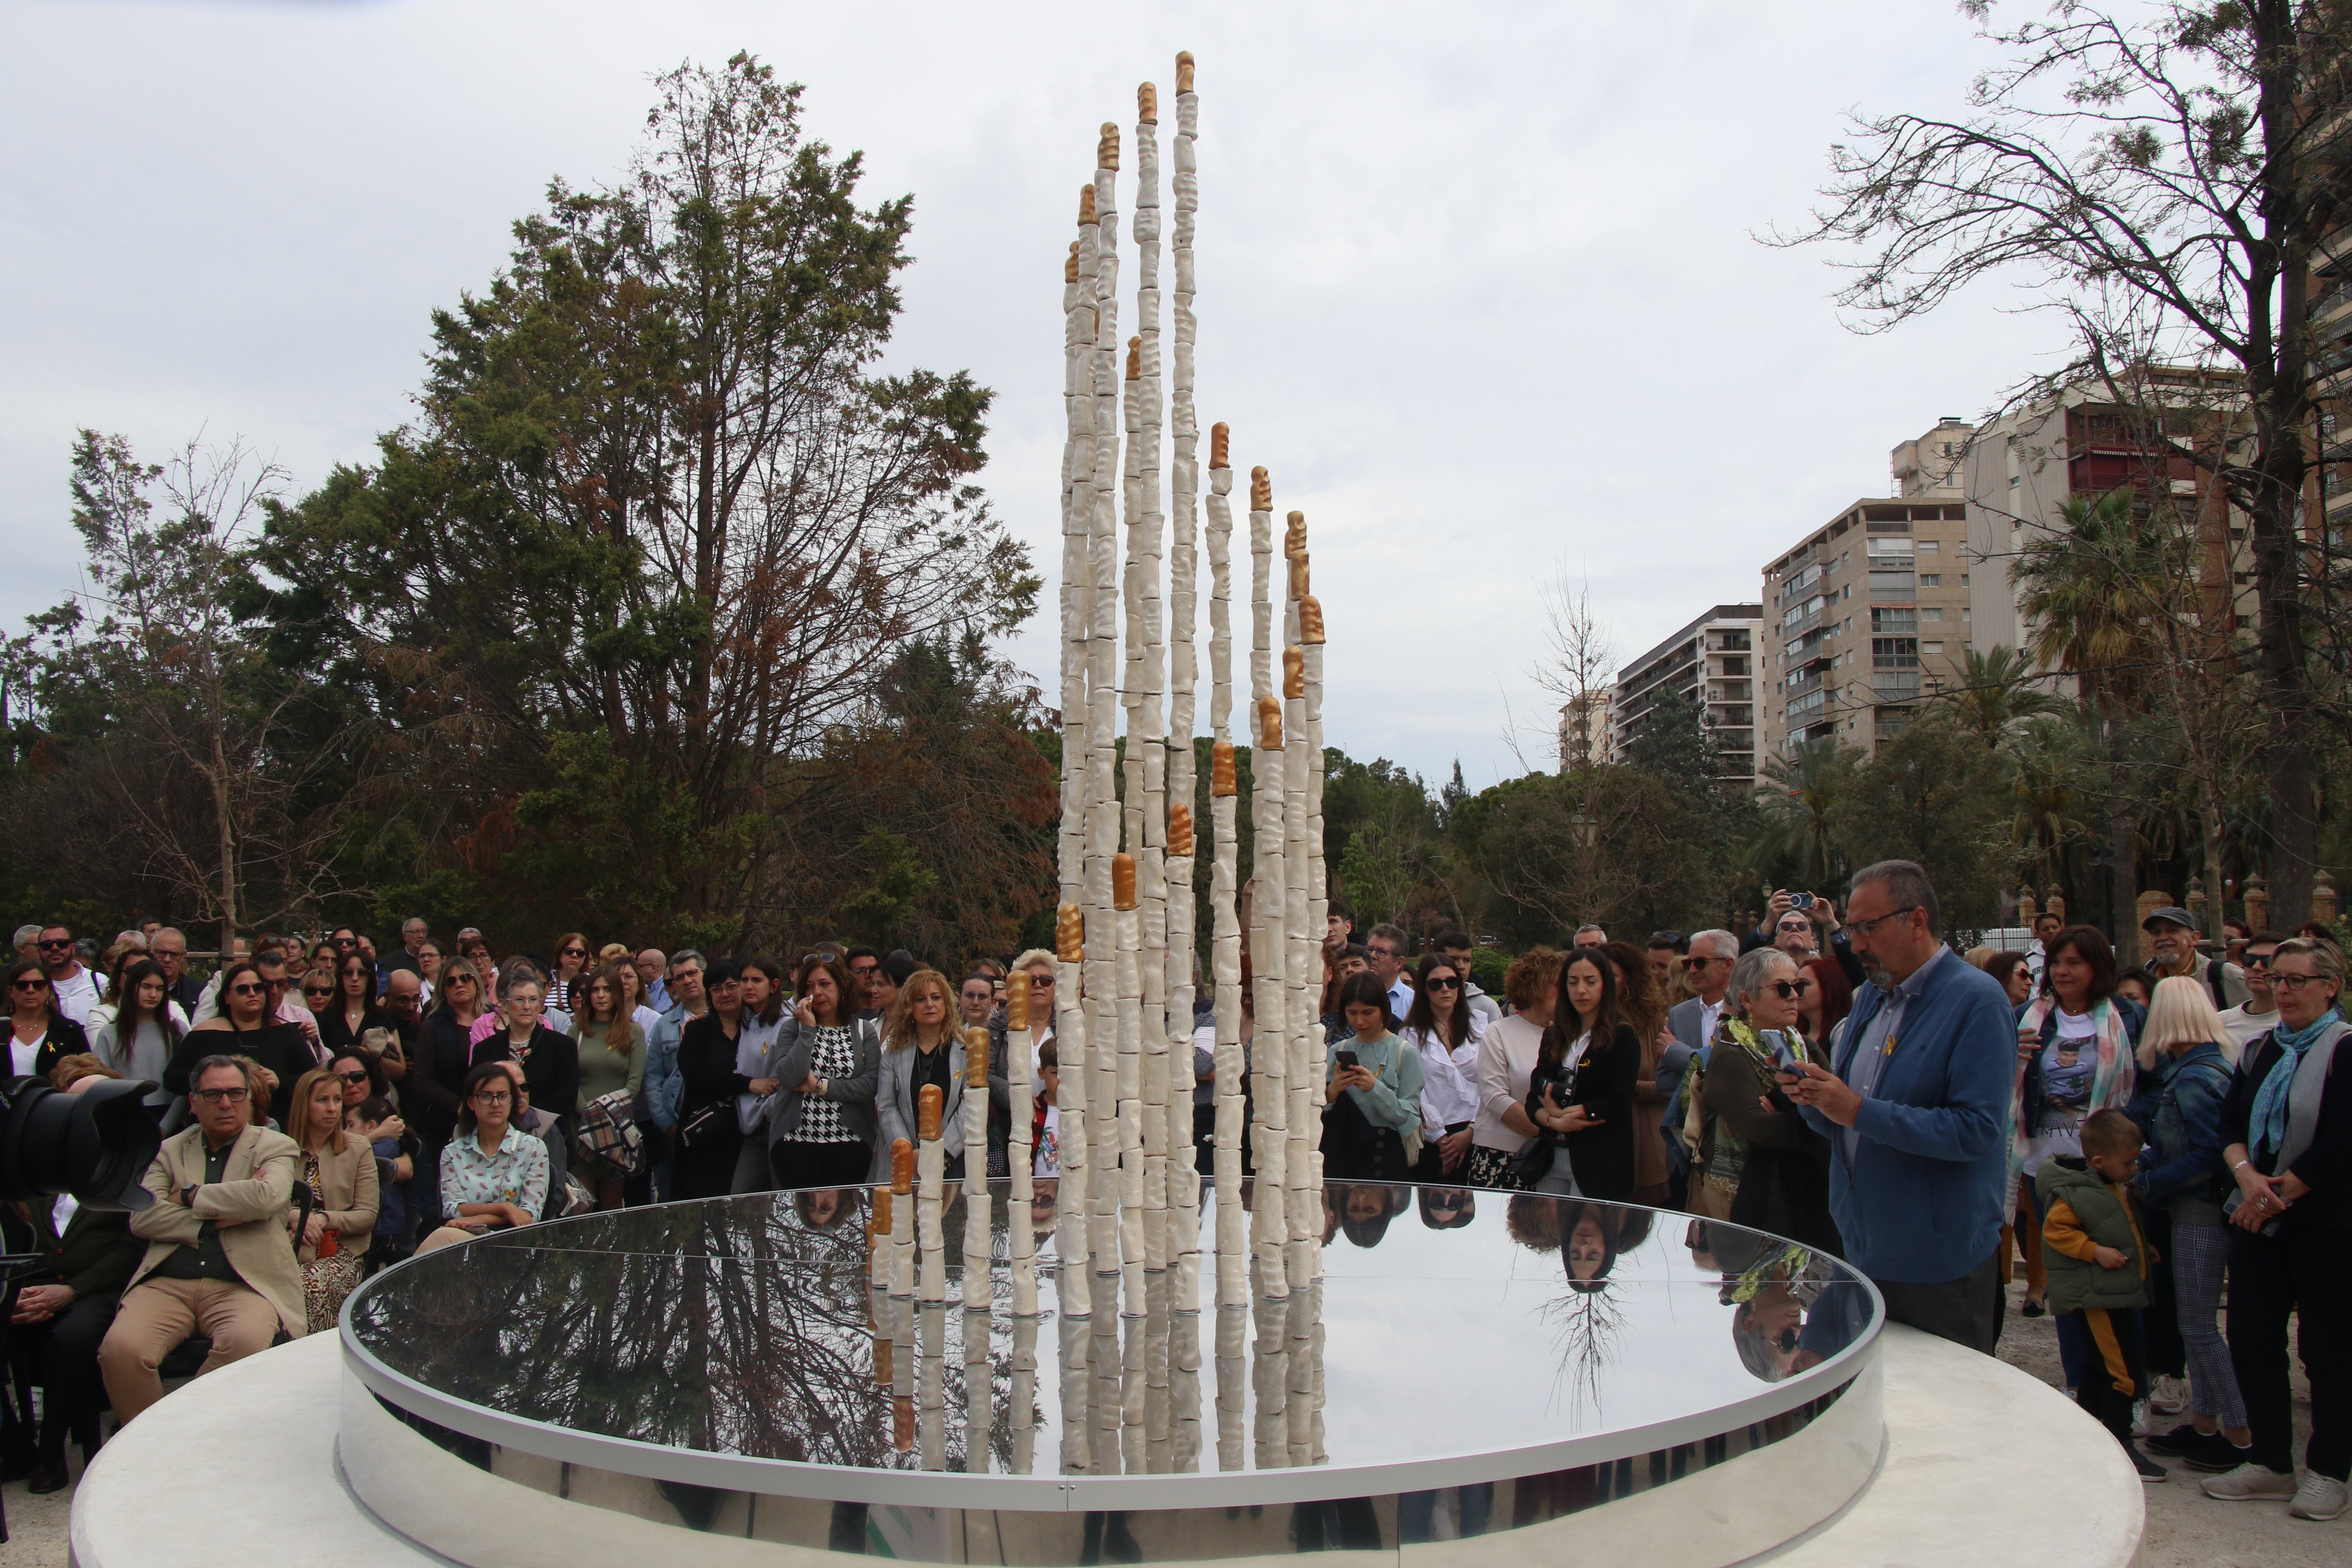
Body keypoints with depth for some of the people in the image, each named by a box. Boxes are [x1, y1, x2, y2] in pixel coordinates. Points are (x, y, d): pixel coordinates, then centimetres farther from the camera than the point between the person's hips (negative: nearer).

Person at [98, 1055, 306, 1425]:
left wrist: (191, 1196, -1)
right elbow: (142, 1218, 4)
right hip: (167, 1284, 2)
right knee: (120, 1349, -28)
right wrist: (220, 1219, -6)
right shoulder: (171, 1150, 21)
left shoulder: (276, 1147, 12)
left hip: (241, 1286, -2)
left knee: (246, 1342, -35)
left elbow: (266, 1196, -11)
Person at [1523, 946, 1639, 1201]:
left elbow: (1619, 1104, -12)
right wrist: (1554, 1121, -14)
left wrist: (1562, 1112, -10)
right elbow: (1535, 1096, 6)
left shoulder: (1622, 1037, -4)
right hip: (1552, 1159, 5)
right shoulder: (1553, 1036, 13)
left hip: (1599, 1163, -5)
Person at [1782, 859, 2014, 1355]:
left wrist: (1860, 1111, -23)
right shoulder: (1873, 996, 11)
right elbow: (1840, 1123, 15)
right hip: (1863, 1247, 7)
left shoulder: (1977, 1002, -13)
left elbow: (1976, 1129, -23)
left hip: (1939, 1262, -7)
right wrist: (1813, 1097, -7)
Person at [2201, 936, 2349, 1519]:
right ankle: (2270, 1463, 19)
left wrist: (2278, 1192, -13)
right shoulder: (2259, 1051, 12)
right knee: (2251, 1336, 6)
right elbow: (2231, 1123, 8)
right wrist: (2246, 1174, -11)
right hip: (2258, 1221, 6)